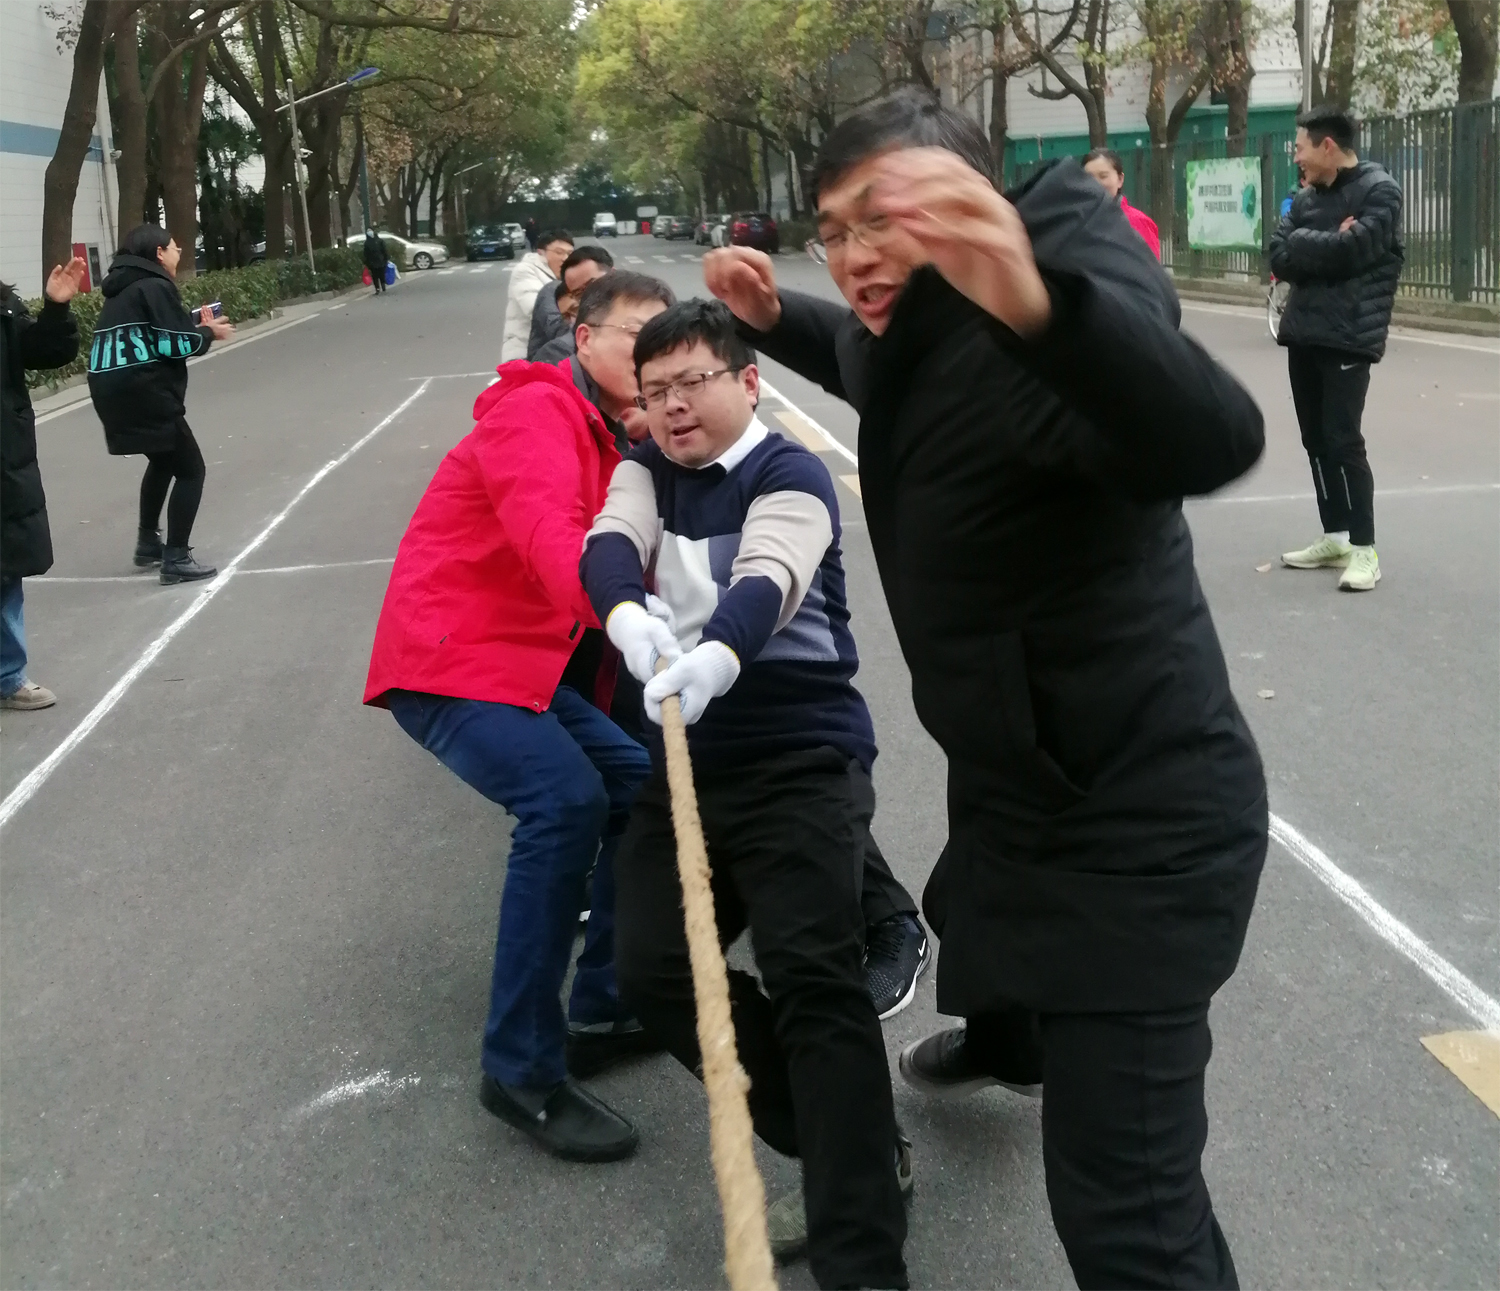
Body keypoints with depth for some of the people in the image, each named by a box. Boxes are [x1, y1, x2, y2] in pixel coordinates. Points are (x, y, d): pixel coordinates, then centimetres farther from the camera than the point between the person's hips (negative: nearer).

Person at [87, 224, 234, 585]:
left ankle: (148, 543, 36)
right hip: (144, 395, -9)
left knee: (163, 461, 30)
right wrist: (208, 332, 4)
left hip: (115, 392, 9)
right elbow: (175, 344, -13)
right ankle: (176, 559, -3)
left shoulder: (122, 291, 19)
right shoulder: (156, 286, -8)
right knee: (190, 470, 0)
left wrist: (194, 325, 15)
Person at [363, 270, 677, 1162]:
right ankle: (523, 1071, -19)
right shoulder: (537, 414, -14)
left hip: (528, 660, 10)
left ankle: (605, 1009, 16)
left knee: (641, 786, 6)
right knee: (565, 799, -26)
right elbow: (547, 532, -34)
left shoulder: (614, 441, 18)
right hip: (449, 660, -10)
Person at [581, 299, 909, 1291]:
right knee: (653, 969, 0)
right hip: (689, 758, 7)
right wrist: (628, 615, -34)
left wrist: (716, 657, -49)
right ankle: (855, 1149, 13)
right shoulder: (646, 471, 12)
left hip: (802, 759, -7)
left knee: (813, 978, -18)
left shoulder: (791, 474, -6)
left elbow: (767, 581, -27)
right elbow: (611, 546, -9)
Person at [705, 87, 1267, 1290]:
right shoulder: (925, 333, 1)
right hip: (1019, 780, 11)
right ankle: (1007, 1041, 75)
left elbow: (1211, 440, -49)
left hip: (1137, 818, -11)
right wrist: (775, 317, 9)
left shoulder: (1024, 350, -29)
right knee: (980, 921, 41)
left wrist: (1040, 304, -64)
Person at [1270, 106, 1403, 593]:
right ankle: (1334, 538, 20)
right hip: (1303, 334, 7)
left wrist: (1304, 244, -7)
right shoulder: (1305, 198, 12)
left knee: (1343, 441, -10)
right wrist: (1329, 244, -14)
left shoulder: (1378, 189, -7)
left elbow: (1354, 250, -20)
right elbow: (1280, 259, 0)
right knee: (1316, 440, 10)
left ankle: (1364, 549, -3)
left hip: (1349, 337, -7)